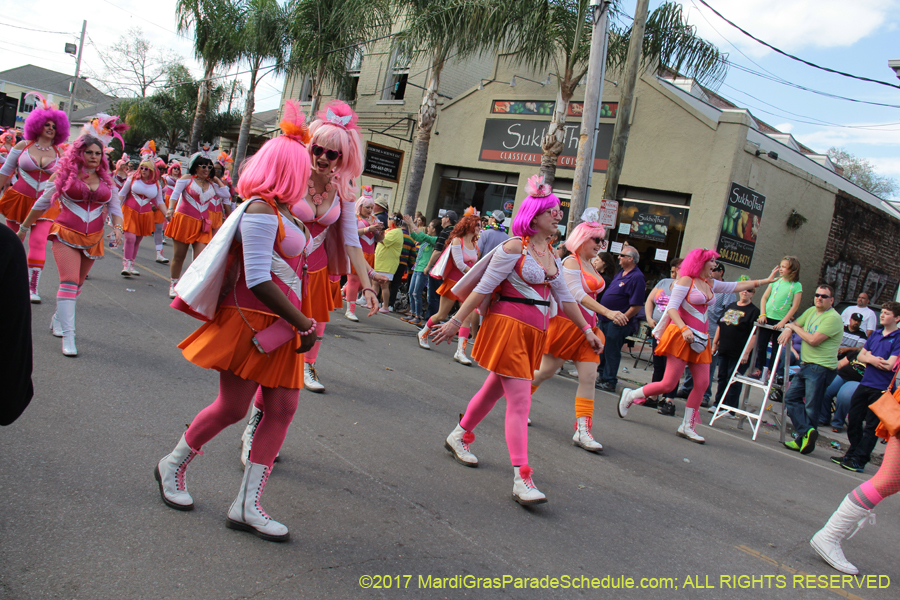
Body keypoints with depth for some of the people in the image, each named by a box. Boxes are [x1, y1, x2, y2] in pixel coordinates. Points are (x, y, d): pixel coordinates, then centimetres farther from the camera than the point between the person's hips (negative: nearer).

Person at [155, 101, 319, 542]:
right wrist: (304, 326, -19)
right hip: (253, 324, -9)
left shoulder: (279, 212, 11)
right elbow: (257, 281, -23)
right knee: (232, 408, 2)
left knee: (282, 410, 4)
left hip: (281, 325, 9)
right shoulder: (261, 212, -17)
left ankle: (247, 506, 9)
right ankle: (173, 465, 28)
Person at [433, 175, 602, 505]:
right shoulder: (514, 248, -10)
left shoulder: (552, 255, 14)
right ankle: (521, 479, -12)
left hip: (534, 333, 8)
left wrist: (587, 330, 18)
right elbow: (483, 288, -10)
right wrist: (456, 322, -11)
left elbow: (565, 298, 20)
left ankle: (459, 436, 39)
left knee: (495, 389, 18)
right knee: (520, 400, -12)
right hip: (510, 326, -8)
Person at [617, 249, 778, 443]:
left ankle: (686, 427, 11)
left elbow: (737, 286, 23)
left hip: (700, 339, 8)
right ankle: (630, 395, 9)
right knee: (669, 384, -11)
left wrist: (765, 281, 23)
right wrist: (684, 329, -27)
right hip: (682, 336, -8)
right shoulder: (686, 281, -6)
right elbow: (672, 307, -13)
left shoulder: (710, 284, 16)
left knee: (702, 383, 1)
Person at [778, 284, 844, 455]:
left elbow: (814, 340, -22)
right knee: (791, 397, 4)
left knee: (811, 407, -4)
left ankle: (805, 439, -1)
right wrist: (788, 330, -2)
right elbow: (795, 323, 23)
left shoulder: (833, 318, -14)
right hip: (805, 365, 9)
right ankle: (807, 432, -1)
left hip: (821, 368, -9)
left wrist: (795, 328, -7)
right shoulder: (811, 311, 13)